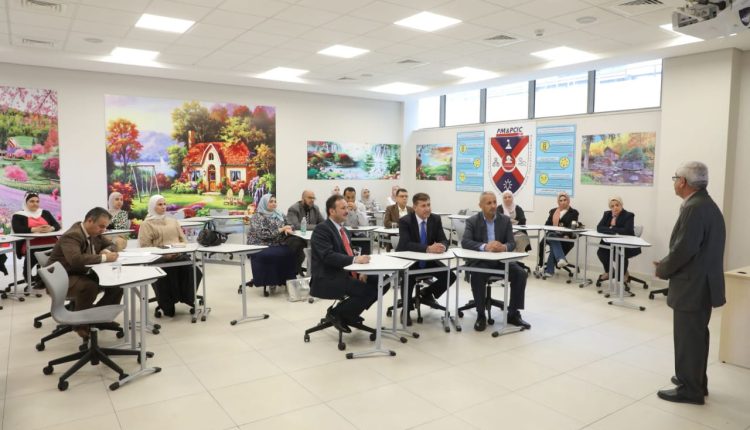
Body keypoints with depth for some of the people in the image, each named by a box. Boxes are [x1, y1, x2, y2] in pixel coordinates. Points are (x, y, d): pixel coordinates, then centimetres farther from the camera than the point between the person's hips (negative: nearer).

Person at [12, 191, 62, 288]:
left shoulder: (45, 213, 25)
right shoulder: (18, 216, 14)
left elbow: (57, 225, 12)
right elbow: (17, 229, -5)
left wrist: (51, 228, -12)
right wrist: (34, 229, -21)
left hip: (49, 243, 3)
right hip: (31, 246, -3)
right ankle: (29, 279, -14)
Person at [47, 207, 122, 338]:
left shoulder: (95, 233, 4)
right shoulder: (72, 236, -24)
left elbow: (112, 245, 16)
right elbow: (76, 259, -41)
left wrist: (107, 251, -9)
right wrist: (103, 257, -35)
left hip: (83, 275, 9)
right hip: (63, 279, -8)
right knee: (90, 286, -37)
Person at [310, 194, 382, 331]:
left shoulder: (343, 230, 16)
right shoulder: (321, 230, -12)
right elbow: (328, 256, -24)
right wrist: (355, 259, -33)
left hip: (346, 274, 9)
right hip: (328, 280, -9)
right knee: (366, 289, -26)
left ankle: (351, 313, 10)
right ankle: (336, 313, -4)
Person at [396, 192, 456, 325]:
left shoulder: (436, 219, -3)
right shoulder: (405, 221, -17)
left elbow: (444, 240, -7)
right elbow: (406, 244, -30)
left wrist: (441, 246, -33)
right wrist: (428, 248, -42)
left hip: (428, 260, 5)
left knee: (451, 276, -10)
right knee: (409, 277, -35)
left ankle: (427, 294, 17)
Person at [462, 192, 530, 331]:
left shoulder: (505, 220, 5)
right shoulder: (472, 221, -4)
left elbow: (512, 243, -2)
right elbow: (465, 242, -18)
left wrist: (504, 247, -28)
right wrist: (485, 246, -35)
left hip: (501, 260, 3)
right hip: (480, 260, -3)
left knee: (520, 273, -20)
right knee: (477, 276, -33)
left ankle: (513, 314, -6)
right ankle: (481, 315, -17)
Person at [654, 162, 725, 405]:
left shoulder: (694, 208, -21)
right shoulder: (707, 205, 12)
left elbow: (683, 249, -25)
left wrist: (662, 269, -8)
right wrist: (668, 264, 10)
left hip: (691, 285, -10)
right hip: (702, 283, 10)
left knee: (688, 337, 0)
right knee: (696, 335, 20)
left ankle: (690, 389, 11)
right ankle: (696, 381, 33)